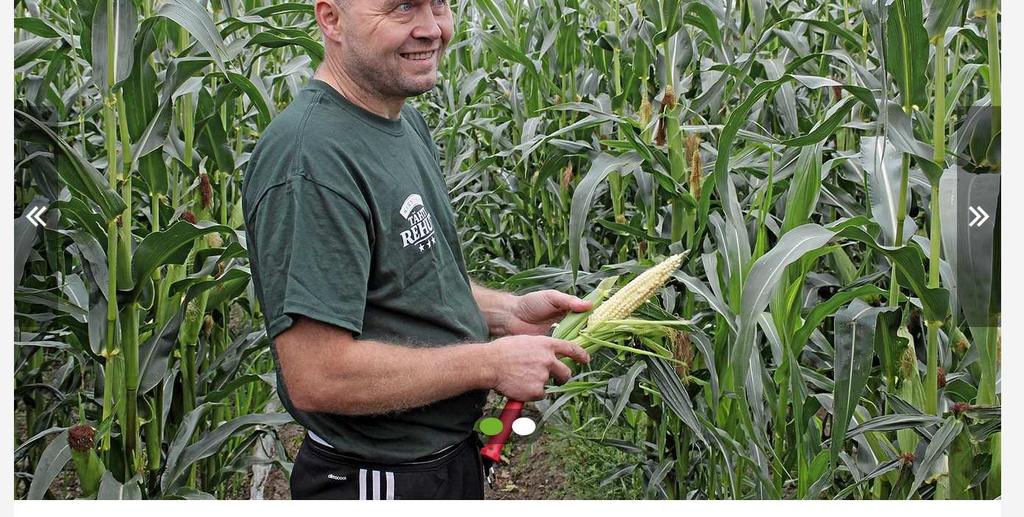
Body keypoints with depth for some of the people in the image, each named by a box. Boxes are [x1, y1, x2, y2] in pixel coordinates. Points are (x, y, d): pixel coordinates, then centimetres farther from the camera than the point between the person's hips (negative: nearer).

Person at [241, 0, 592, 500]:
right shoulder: (309, 157, -26)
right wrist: (490, 362, -21)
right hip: (375, 482, -9)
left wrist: (507, 312, 0)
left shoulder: (408, 122, 6)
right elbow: (316, 377, -30)